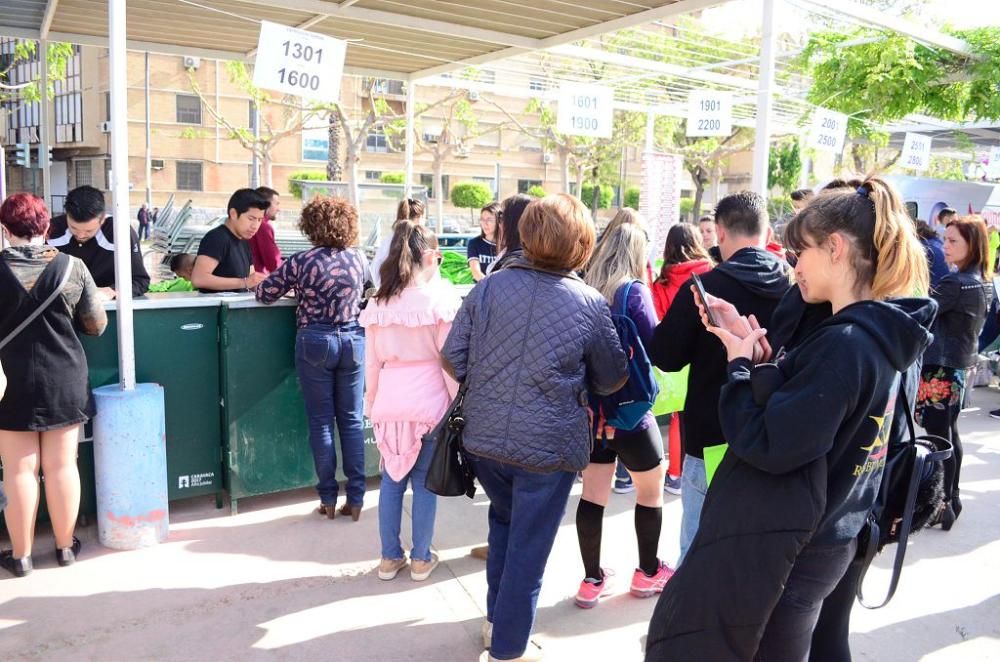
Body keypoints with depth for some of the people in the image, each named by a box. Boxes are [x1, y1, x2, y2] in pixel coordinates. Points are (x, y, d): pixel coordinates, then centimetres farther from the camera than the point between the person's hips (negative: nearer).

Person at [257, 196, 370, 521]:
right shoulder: (359, 258, 2)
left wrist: (290, 283, 15)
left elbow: (264, 293, -3)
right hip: (353, 341, 3)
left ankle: (329, 499, 12)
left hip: (315, 343, -2)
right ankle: (355, 498, 11)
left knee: (321, 422, 7)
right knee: (352, 421, 9)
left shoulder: (302, 261, -9)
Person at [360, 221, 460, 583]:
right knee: (424, 482, 8)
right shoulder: (441, 297, -10)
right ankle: (421, 559, 20)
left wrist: (372, 402, 18)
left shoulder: (379, 302, 2)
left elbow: (371, 362, 7)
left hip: (389, 402, 4)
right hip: (429, 402, -3)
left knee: (391, 479, 13)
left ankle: (390, 557, 24)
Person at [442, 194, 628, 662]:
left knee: (504, 520, 27)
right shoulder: (590, 304, -8)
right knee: (528, 547, 11)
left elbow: (453, 360, -2)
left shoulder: (490, 287, -5)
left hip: (484, 437, 4)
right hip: (548, 447, -3)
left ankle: (497, 618, 40)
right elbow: (612, 381, 2)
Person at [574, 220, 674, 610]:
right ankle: (648, 573, 29)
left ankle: (592, 581, 18)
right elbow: (655, 347, -14)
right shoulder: (634, 291, -14)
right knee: (651, 490, 16)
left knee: (593, 494, 10)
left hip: (591, 408, 5)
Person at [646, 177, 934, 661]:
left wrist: (740, 364, -13)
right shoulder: (878, 336, 6)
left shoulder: (843, 344, -25)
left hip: (767, 547, -9)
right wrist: (758, 357, -2)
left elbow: (767, 447, -25)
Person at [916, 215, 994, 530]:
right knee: (949, 434, 18)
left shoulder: (956, 283, -20)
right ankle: (951, 498, 28)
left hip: (941, 367, -10)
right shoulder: (983, 282, 9)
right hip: (960, 364, 10)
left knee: (938, 437, -3)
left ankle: (942, 506, 4)